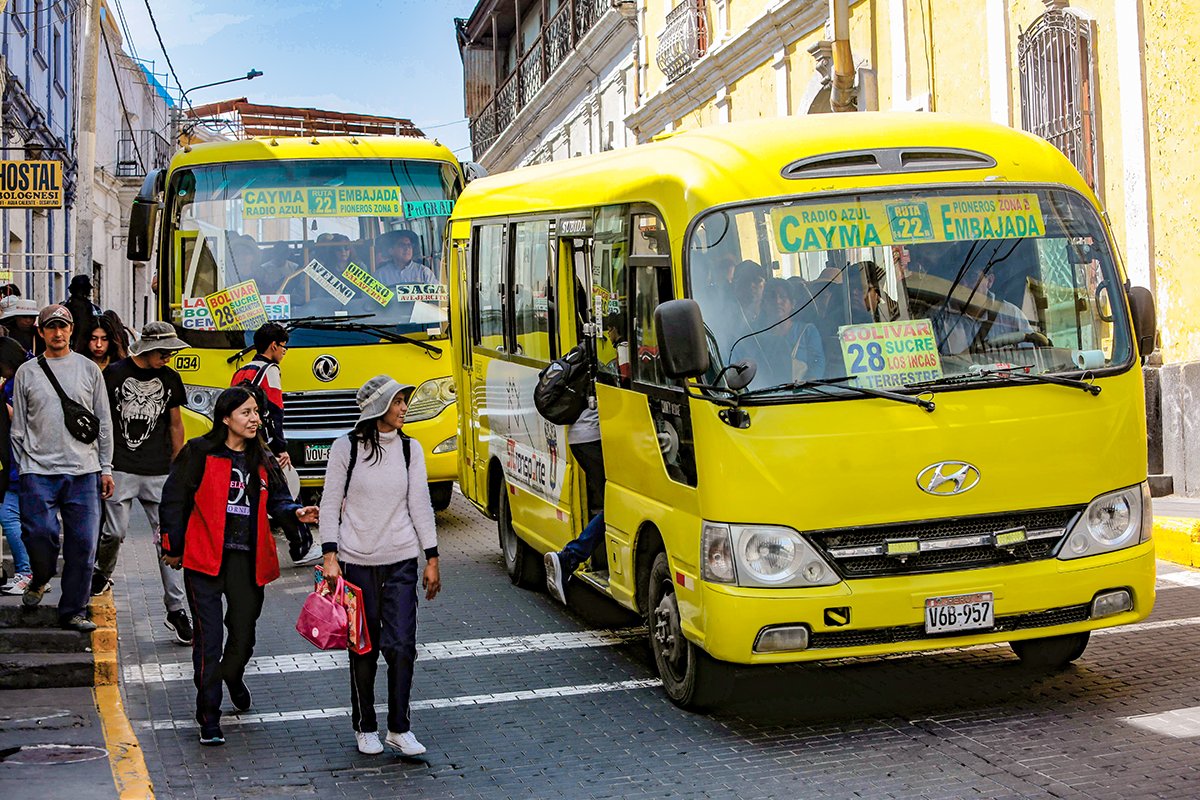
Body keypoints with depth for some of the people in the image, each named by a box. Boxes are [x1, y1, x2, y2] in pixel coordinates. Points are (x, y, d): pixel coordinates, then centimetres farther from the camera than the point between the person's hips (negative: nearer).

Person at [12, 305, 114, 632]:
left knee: (83, 543, -2)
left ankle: (74, 610, 9)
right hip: (39, 471, -1)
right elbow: (18, 427, 11)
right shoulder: (27, 372, 8)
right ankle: (40, 579, 22)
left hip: (83, 470, 1)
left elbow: (104, 422, 11)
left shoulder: (89, 369, 9)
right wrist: (22, 469, 6)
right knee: (39, 534, -10)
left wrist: (106, 467, 7)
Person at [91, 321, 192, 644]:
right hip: (120, 469, -2)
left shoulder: (170, 379, 10)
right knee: (115, 532, -5)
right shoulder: (115, 373, 0)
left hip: (159, 472, 2)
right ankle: (103, 572, 31)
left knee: (167, 538, -2)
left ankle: (175, 609, 1)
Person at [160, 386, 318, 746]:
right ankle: (209, 718, 5)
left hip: (247, 559, 4)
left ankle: (233, 676, 47)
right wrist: (174, 548, 0)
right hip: (205, 558, -4)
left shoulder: (261, 460, 10)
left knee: (244, 633, 13)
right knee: (209, 638, -5)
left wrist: (296, 512, -9)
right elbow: (174, 500, -1)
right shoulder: (199, 453, -5)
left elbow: (276, 499, 13)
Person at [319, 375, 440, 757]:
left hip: (401, 561, 2)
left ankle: (399, 728, 6)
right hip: (357, 561, -2)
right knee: (364, 649, 5)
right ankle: (365, 728, 19)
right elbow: (330, 504, 0)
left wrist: (432, 559, 6)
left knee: (402, 645, -5)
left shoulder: (410, 449, 6)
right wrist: (330, 556, -8)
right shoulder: (346, 448, -2)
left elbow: (420, 505, 8)